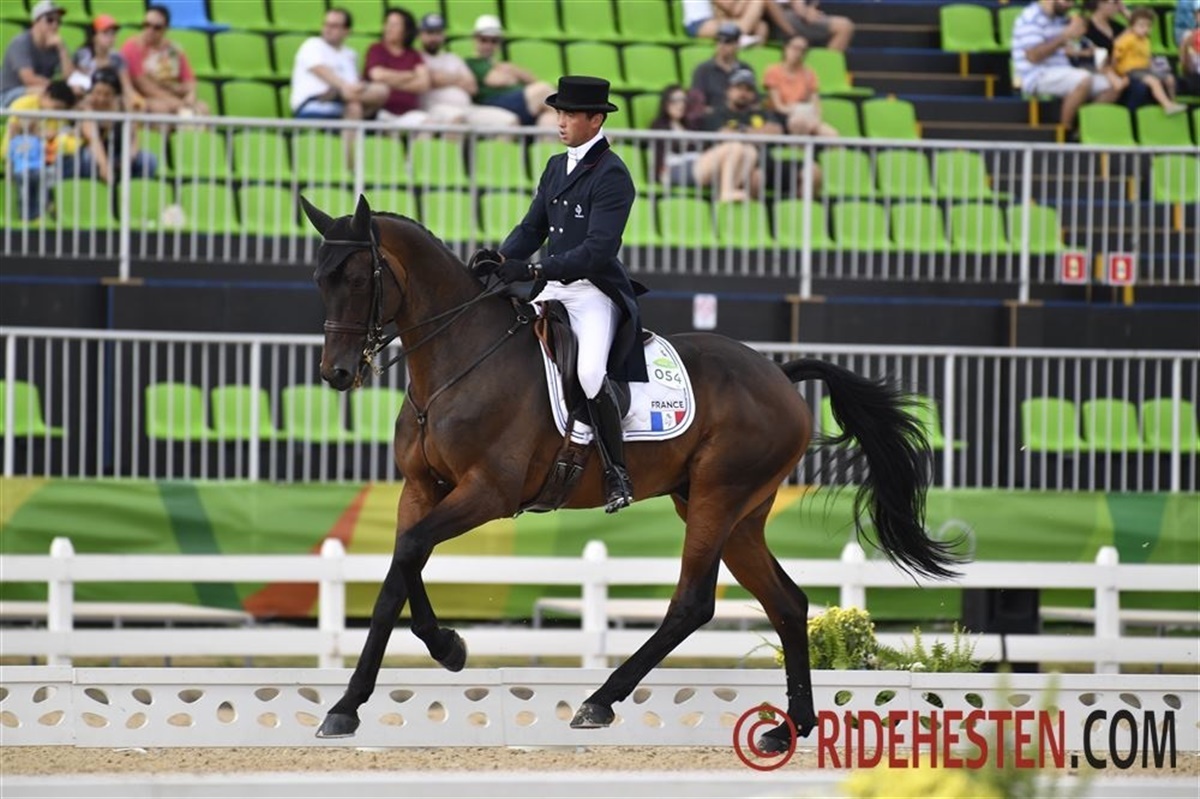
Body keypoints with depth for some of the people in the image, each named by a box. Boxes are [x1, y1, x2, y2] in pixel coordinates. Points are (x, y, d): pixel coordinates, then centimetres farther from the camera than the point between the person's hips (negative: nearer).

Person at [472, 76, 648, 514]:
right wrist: (501, 258, -8)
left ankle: (617, 473, -16)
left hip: (596, 292, -9)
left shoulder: (611, 175, -12)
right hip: (554, 289, 9)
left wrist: (532, 270, -27)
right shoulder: (557, 167, 14)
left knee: (590, 372, -30)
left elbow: (598, 249, -21)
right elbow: (533, 228, 14)